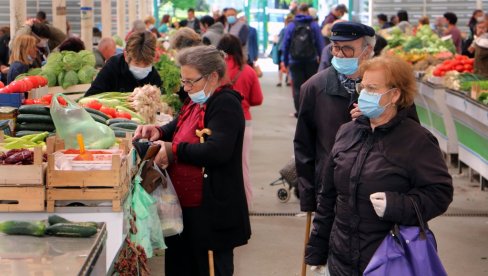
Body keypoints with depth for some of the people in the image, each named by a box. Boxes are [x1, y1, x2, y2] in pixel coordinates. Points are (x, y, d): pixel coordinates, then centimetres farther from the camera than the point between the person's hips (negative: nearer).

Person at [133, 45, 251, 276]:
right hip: (185, 205, 9)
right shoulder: (196, 102, 13)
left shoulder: (225, 104, -17)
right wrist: (158, 132, 4)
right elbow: (178, 128, 26)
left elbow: (217, 151, -29)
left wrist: (173, 150, -22)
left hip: (211, 211, -9)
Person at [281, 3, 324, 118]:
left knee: (297, 87, 4)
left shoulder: (291, 26, 1)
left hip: (295, 61, 0)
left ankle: (299, 111, 3)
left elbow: (285, 45, 3)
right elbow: (320, 44, -2)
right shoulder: (314, 25, -1)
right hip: (311, 60, 0)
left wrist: (285, 61, 9)